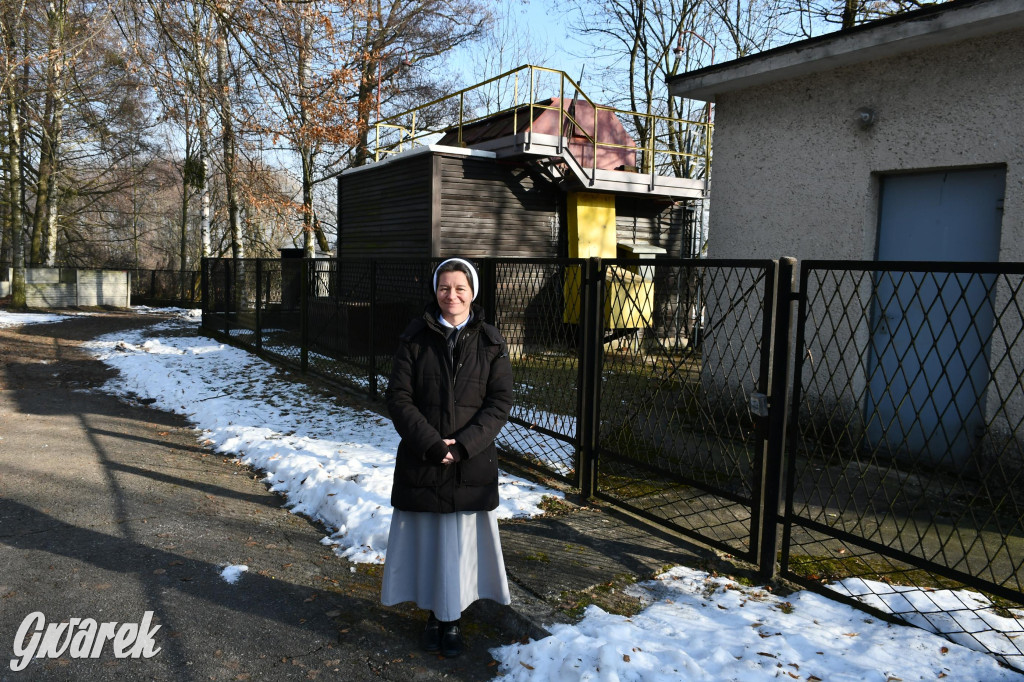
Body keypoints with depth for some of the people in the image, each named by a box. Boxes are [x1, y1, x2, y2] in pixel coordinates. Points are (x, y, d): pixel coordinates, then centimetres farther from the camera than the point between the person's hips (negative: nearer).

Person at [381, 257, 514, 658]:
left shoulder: (491, 342, -1)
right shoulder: (415, 338, -2)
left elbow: (500, 402, -4)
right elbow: (398, 398, -6)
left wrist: (462, 445, -15)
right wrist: (432, 444, -16)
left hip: (472, 462, 0)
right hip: (422, 460, 0)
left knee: (462, 539, 7)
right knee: (427, 538, 9)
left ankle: (453, 618, 25)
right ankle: (434, 614, 29)